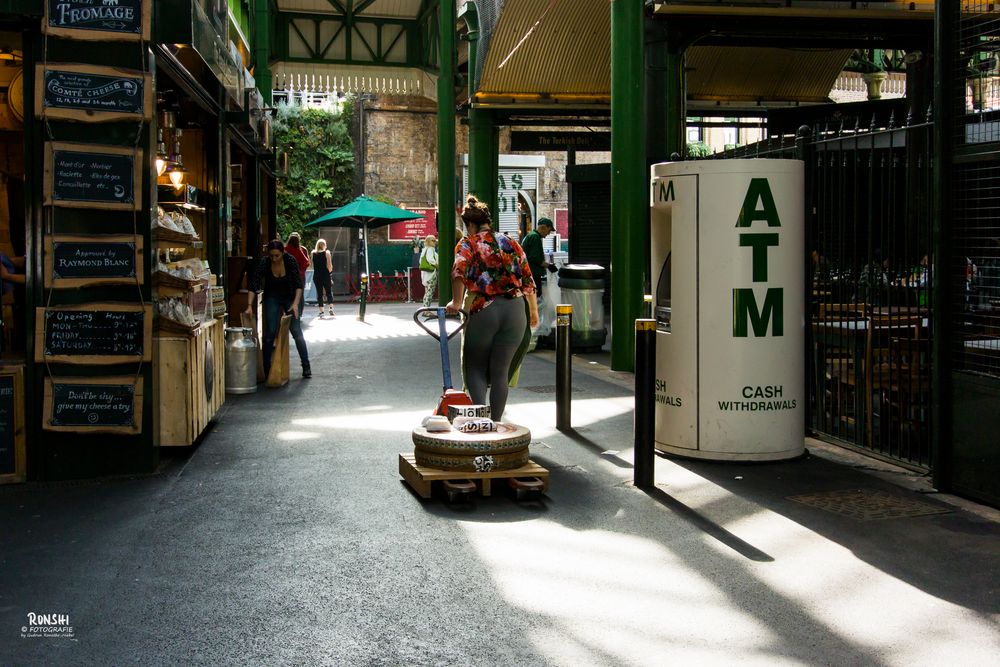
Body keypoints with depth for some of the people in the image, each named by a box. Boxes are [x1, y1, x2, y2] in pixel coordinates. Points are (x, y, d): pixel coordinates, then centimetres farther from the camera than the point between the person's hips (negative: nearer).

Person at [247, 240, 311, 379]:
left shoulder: (290, 260, -23)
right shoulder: (264, 263, -21)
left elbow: (298, 284, -19)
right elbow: (254, 285, -21)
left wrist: (296, 303, -28)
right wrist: (250, 305, -28)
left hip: (290, 297, 0)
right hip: (272, 298, 1)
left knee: (296, 331, -6)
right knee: (270, 332, -7)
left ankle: (306, 366, 2)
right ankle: (266, 368, 3)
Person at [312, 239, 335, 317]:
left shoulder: (313, 253, 4)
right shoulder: (326, 253, -5)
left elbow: (311, 264, 5)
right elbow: (329, 265, -9)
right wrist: (330, 272, 4)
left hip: (316, 276, 2)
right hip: (326, 275, -2)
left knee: (319, 293, 6)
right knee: (329, 292, 8)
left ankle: (321, 311, 5)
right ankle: (331, 308, -1)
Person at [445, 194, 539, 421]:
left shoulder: (468, 244, 2)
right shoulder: (511, 243, 14)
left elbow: (459, 272, -18)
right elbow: (528, 281, 14)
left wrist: (456, 302, -13)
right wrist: (533, 312, 24)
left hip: (483, 310, -3)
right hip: (516, 309, 3)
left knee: (475, 367, 11)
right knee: (501, 370, 11)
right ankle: (495, 422, 14)